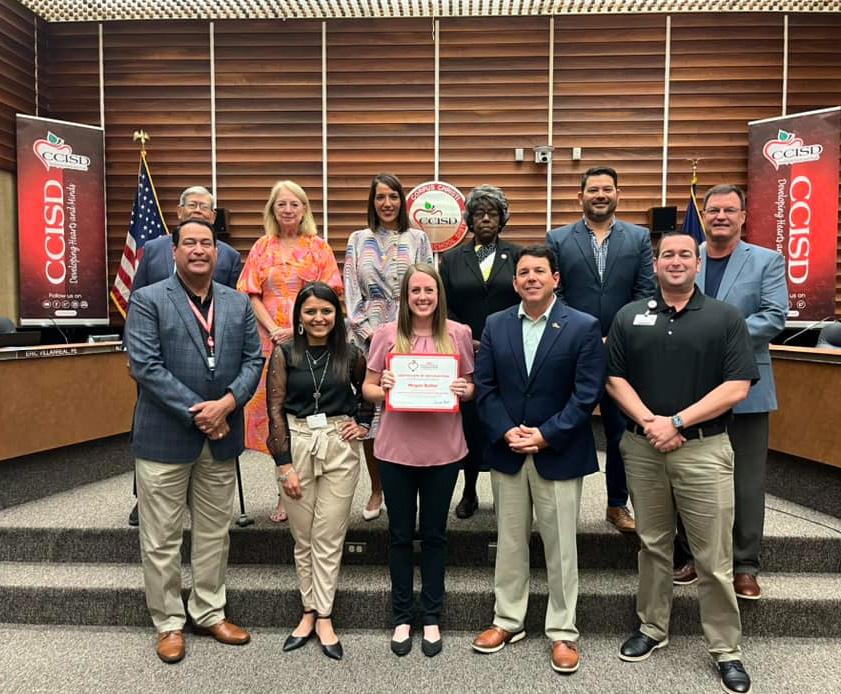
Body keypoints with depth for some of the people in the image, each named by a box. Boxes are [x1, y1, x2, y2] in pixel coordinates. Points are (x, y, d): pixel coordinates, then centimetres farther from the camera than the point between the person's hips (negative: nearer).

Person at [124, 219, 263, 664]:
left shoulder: (238, 304, 8)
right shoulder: (148, 300, -6)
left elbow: (253, 361, 4)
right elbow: (145, 366, -14)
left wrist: (227, 402, -13)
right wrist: (196, 412, -17)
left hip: (221, 437, 4)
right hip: (164, 438, -4)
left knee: (214, 532, 15)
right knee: (161, 538, 8)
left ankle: (209, 612, 33)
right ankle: (169, 623, 26)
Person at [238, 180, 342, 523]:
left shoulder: (318, 247, 6)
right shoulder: (262, 247, 10)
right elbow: (253, 295, 5)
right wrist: (274, 330, -9)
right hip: (271, 340, 2)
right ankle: (284, 494, 13)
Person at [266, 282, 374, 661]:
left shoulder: (351, 355, 2)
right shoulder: (284, 354, -2)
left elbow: (368, 395, 20)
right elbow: (275, 409, -4)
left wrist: (363, 425, 4)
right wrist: (285, 463, -8)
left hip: (340, 448, 0)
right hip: (296, 445, 0)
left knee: (329, 537, 4)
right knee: (302, 537, 10)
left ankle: (323, 616, 18)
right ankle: (309, 611, 25)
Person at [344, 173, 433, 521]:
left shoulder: (417, 239, 8)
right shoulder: (358, 240, 10)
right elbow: (351, 292, 5)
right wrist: (369, 332, -6)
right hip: (368, 336, 1)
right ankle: (376, 491, 15)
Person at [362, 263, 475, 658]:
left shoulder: (458, 334, -1)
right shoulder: (386, 334, -3)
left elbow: (471, 386, 8)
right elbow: (367, 388, 4)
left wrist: (464, 391, -13)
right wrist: (382, 389, -17)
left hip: (443, 450, 0)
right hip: (396, 448, 0)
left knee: (434, 535, 14)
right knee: (400, 535, 13)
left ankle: (431, 617, 31)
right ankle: (402, 617, 31)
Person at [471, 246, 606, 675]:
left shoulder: (583, 327, -6)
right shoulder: (495, 325, 4)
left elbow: (587, 394, -10)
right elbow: (484, 387, 2)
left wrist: (546, 435, -16)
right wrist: (506, 432, -11)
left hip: (559, 454, -3)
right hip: (507, 452, 3)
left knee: (560, 547, 8)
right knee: (509, 542, 15)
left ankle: (563, 632, 25)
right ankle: (507, 621, 32)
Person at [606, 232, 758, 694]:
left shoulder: (726, 318, 0)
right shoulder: (628, 317, 6)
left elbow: (736, 387, -7)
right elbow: (615, 379, 3)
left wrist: (676, 422, -13)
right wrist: (648, 421, -11)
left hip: (704, 449, -2)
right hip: (642, 448, 2)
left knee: (713, 556, 4)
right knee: (652, 545, 15)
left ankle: (726, 648, 22)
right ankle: (652, 629, 31)